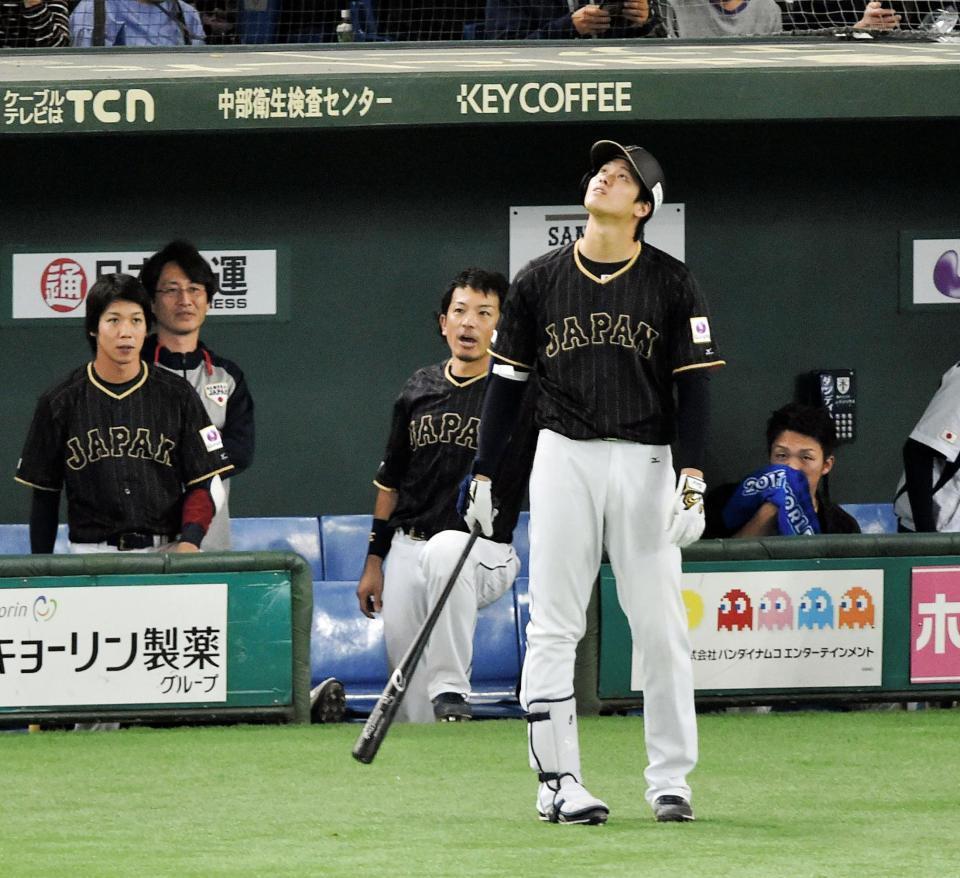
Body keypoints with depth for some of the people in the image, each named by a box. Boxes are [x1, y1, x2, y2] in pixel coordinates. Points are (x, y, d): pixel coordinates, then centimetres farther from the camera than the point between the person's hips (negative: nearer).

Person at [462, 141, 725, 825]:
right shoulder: (540, 281, 7)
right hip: (564, 458, 1)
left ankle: (670, 780, 7)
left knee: (662, 628, -1)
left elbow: (693, 384, -2)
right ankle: (558, 782, 1)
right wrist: (483, 477, 7)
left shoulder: (672, 284, 2)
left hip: (646, 462, -1)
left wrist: (693, 476, -12)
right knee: (553, 626, -1)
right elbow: (508, 380, 11)